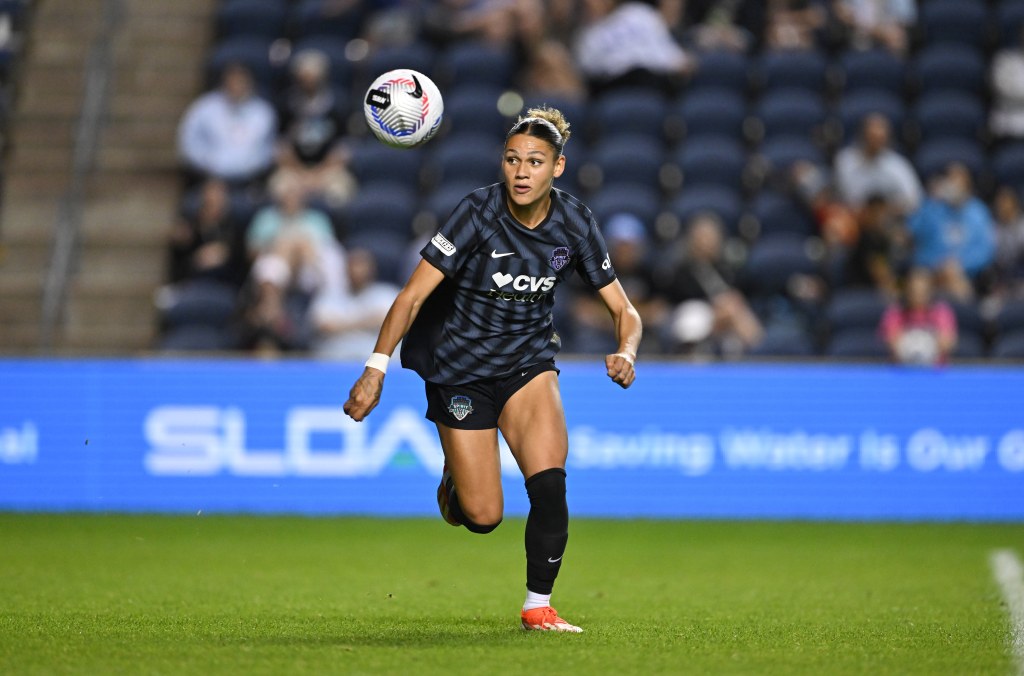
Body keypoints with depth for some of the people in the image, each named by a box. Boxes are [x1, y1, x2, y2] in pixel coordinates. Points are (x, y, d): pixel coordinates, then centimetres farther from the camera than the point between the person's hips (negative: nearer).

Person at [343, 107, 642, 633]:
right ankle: (454, 478, 33)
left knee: (549, 484, -20)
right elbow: (414, 294, -21)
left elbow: (623, 310, -4)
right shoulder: (479, 212, -21)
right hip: (460, 367, -2)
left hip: (529, 360, 2)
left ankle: (538, 605, -3)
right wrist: (376, 369, -28)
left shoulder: (575, 223, -11)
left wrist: (626, 353, -26)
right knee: (483, 517, -3)